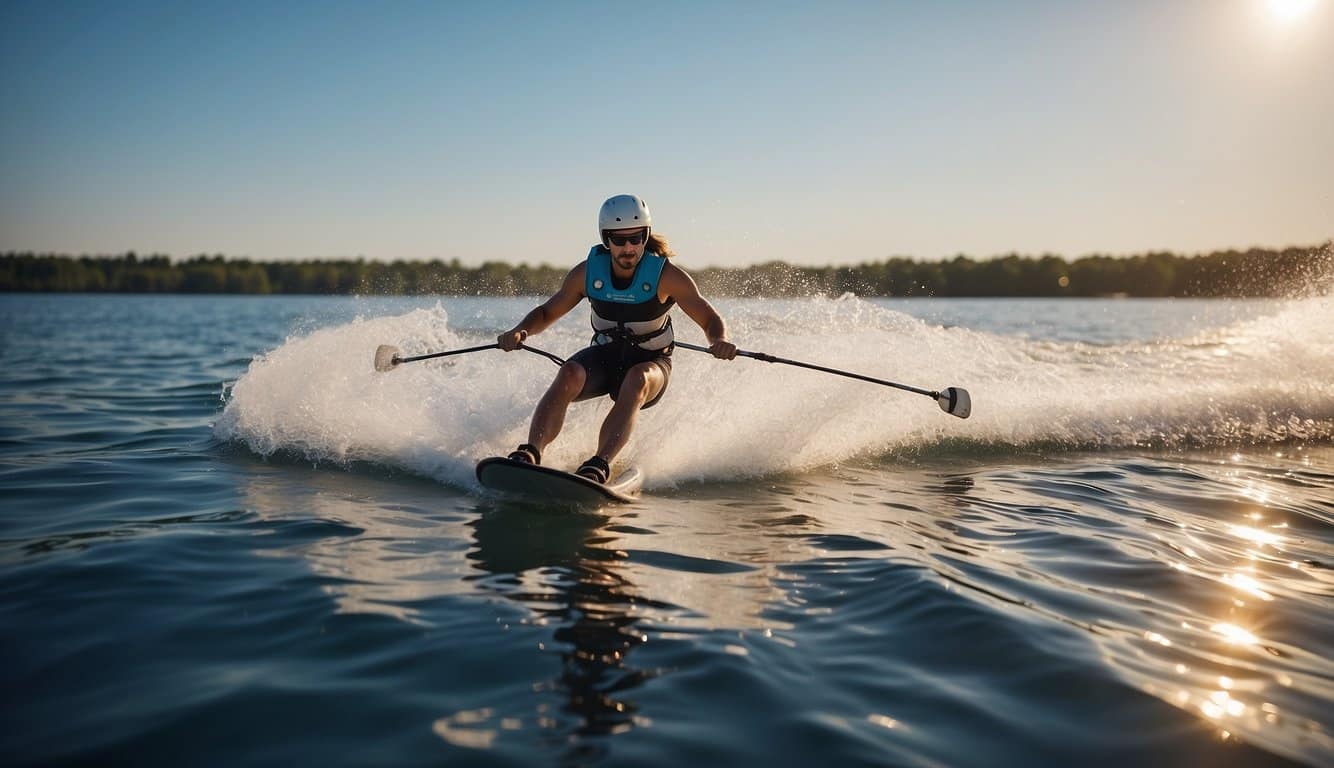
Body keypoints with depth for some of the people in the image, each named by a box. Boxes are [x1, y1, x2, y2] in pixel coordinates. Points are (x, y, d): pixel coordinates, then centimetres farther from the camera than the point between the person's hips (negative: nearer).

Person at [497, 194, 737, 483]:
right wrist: (520, 331, -19)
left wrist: (720, 342, -39)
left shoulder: (666, 275, -18)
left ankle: (598, 467, -53)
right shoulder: (587, 272, -10)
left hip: (650, 363, -2)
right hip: (605, 355, 3)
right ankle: (529, 454, -43)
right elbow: (547, 312, 2)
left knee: (636, 381, -38)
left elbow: (711, 320, -15)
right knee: (569, 374, -31)